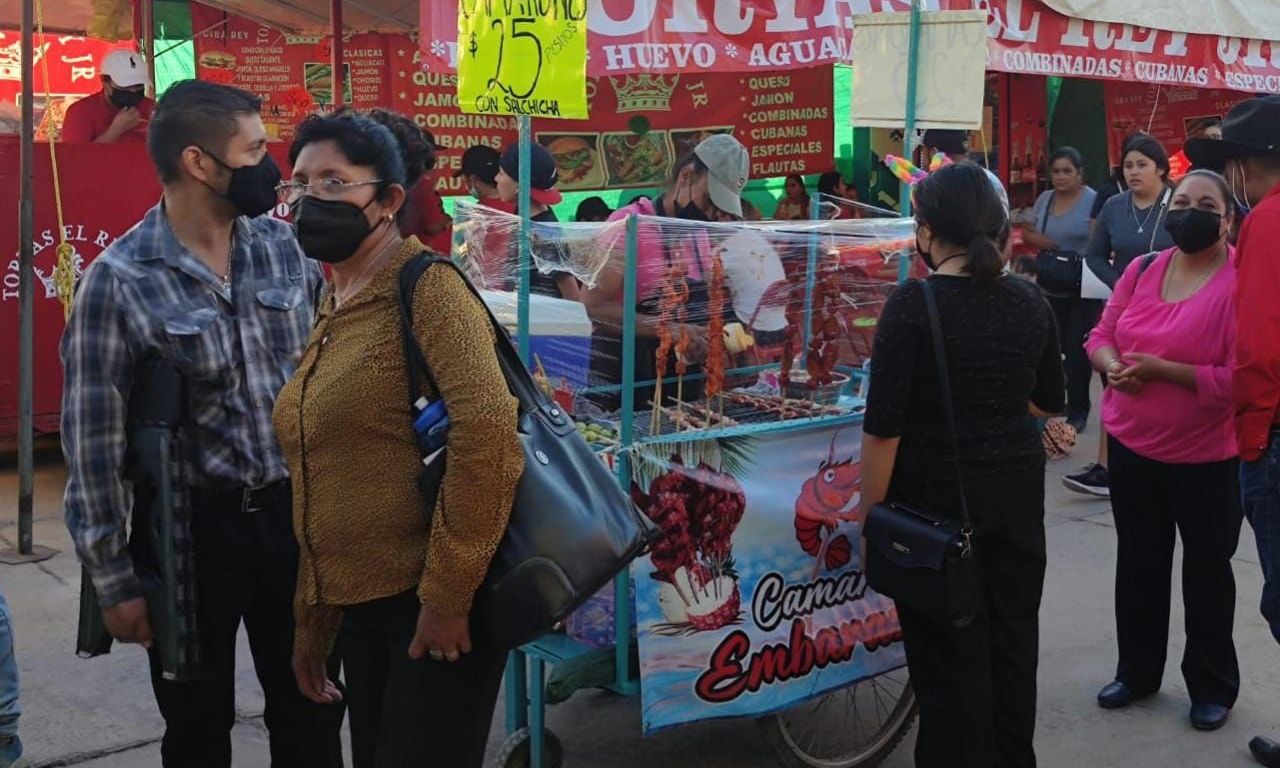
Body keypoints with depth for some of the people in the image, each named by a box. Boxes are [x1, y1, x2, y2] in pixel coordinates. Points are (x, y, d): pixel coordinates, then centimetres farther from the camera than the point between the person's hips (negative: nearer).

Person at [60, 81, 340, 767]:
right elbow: (93, 439, -10)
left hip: (294, 513, 4)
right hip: (193, 528, -4)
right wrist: (115, 580, -8)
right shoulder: (119, 280, -13)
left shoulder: (285, 247, 1)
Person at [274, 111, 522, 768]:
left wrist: (447, 595, -23)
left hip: (438, 603, -9)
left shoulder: (426, 286, -12)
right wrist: (314, 620, 20)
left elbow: (487, 434, -25)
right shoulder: (332, 313, 14)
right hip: (363, 604, 9)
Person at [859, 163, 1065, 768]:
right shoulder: (1029, 299, 1)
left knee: (949, 650, 6)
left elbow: (884, 426, -17)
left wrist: (870, 515, -8)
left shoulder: (914, 303, -16)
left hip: (938, 493, -5)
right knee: (1013, 634, 19)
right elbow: (1051, 401, 13)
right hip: (1018, 485, 6)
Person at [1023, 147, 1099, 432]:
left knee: (1077, 349, 2)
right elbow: (1026, 232, 13)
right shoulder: (1045, 199, 9)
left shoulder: (1093, 201, -10)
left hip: (1083, 291, -5)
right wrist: (1036, 239, -8)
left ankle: (1077, 409, 12)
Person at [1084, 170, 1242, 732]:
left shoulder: (1242, 283, -17)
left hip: (1206, 457, -5)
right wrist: (1112, 365, -13)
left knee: (1206, 571, 11)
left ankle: (1213, 686, 29)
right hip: (1132, 447, 6)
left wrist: (1162, 369, -25)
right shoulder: (1142, 269, 2)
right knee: (1138, 564, 18)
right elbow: (1102, 336, 9)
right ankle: (1137, 671, 36)